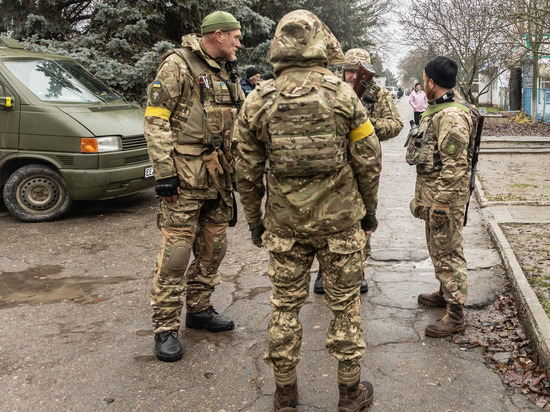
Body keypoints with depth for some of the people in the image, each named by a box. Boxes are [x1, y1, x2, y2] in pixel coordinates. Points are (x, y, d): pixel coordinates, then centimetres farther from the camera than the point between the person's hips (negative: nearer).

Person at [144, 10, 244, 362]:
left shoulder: (229, 73, 17)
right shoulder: (178, 64, -6)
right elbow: (156, 119, -12)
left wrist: (237, 168, 18)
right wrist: (164, 171, -17)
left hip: (220, 176, 8)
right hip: (186, 175, -8)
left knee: (213, 248, 13)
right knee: (177, 250, -5)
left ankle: (199, 309, 29)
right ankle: (166, 327, 5)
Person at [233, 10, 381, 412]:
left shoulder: (258, 101, -2)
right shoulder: (343, 95, -6)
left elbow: (247, 171, 2)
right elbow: (368, 160, -2)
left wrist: (254, 220, 13)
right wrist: (369, 209, 11)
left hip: (284, 223, 1)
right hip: (340, 220, -1)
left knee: (286, 305, 13)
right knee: (345, 304, 12)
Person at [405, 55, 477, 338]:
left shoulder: (452, 116, -20)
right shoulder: (435, 111, 14)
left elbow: (455, 166, -24)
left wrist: (441, 203, -24)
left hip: (445, 197, -10)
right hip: (430, 193, 10)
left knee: (448, 253, -3)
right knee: (436, 249, 22)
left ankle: (455, 315, 5)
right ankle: (445, 293, 39)